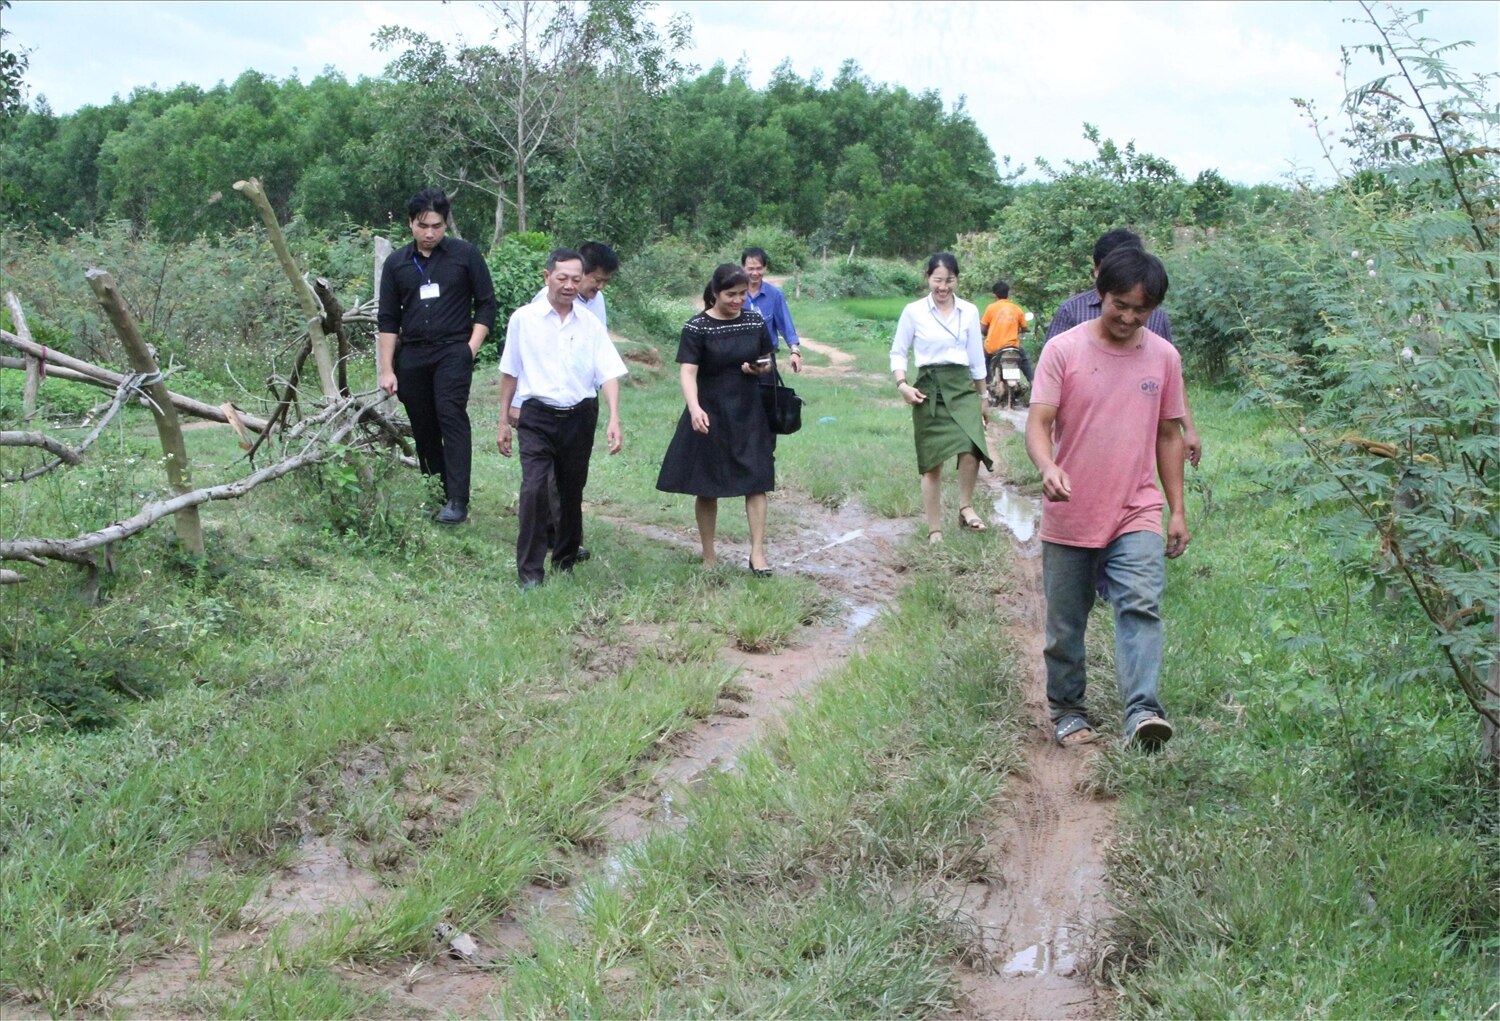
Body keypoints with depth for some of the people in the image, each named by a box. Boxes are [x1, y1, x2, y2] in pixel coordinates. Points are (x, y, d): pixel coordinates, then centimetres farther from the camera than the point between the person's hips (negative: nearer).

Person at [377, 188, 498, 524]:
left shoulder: (465, 255, 0)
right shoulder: (397, 263, 8)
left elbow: (487, 304, 3)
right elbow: (387, 320, 10)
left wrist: (472, 347, -7)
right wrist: (386, 369, 5)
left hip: (452, 351, -4)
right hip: (411, 355, 4)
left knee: (452, 417, -16)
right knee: (423, 426, 7)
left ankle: (457, 500, -19)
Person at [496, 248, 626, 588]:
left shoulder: (591, 324, 1)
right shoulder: (524, 319, -2)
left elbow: (608, 374, -4)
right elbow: (510, 372, 6)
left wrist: (614, 419, -17)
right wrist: (503, 420, 7)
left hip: (580, 417, 2)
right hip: (537, 418, -2)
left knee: (572, 492, 14)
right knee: (534, 489, -14)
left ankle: (566, 557, 32)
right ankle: (529, 571, -7)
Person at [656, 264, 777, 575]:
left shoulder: (756, 321, 2)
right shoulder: (697, 328, -11)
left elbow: (766, 362, 14)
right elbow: (687, 372, -19)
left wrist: (761, 368, -11)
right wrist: (694, 408, -37)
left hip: (748, 414, 3)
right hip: (710, 415, -3)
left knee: (756, 482, -3)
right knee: (707, 488, 6)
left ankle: (757, 553, 2)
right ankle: (709, 556, 18)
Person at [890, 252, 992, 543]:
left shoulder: (969, 311, 7)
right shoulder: (913, 312, 0)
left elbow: (977, 357, 14)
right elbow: (898, 352, 6)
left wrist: (983, 397, 18)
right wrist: (902, 384, -11)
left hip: (962, 386, 1)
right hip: (929, 388, -1)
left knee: (971, 450, -24)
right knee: (932, 462, 3)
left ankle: (965, 506, 1)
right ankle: (935, 530, 15)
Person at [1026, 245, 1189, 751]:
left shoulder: (1164, 357, 5)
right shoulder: (1063, 350, -4)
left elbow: (1169, 434, 12)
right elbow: (1038, 422, -11)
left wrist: (1177, 509, 10)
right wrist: (1048, 467, -33)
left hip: (1137, 515, 1)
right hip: (1069, 518, -1)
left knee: (1141, 605, -20)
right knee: (1066, 626, 10)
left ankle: (1142, 711, -26)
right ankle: (1067, 710, 27)